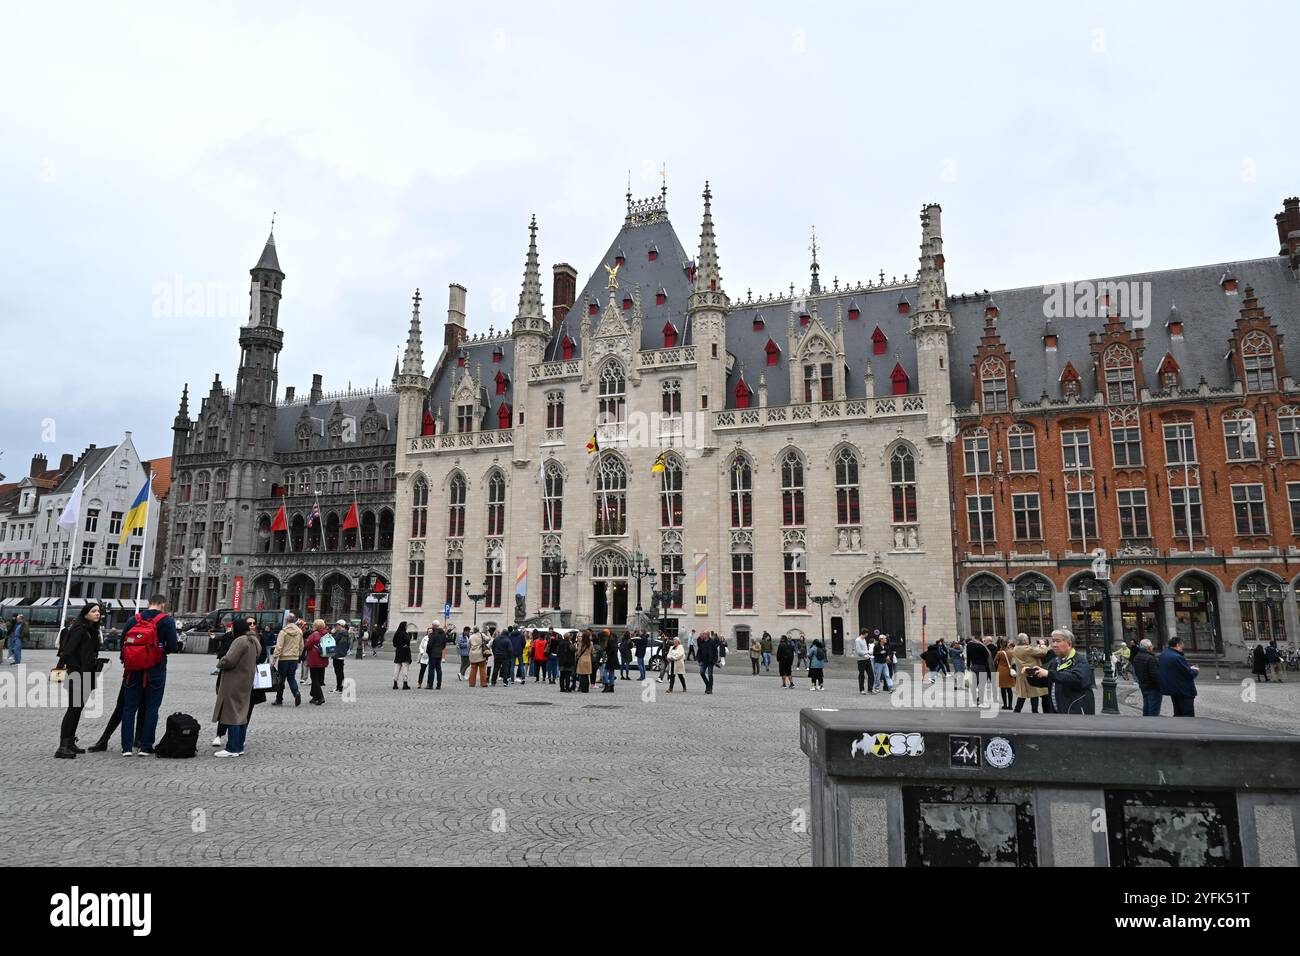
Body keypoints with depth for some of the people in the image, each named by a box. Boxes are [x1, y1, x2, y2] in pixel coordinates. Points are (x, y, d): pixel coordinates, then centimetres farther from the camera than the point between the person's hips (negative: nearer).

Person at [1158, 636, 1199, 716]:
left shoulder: (1163, 654, 5)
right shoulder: (1177, 657, -24)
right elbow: (1189, 674, -19)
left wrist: (1190, 668, 12)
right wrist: (1196, 670, 2)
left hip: (1171, 688, 9)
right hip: (1184, 691, -9)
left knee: (1178, 714, 18)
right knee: (1188, 715, -1)